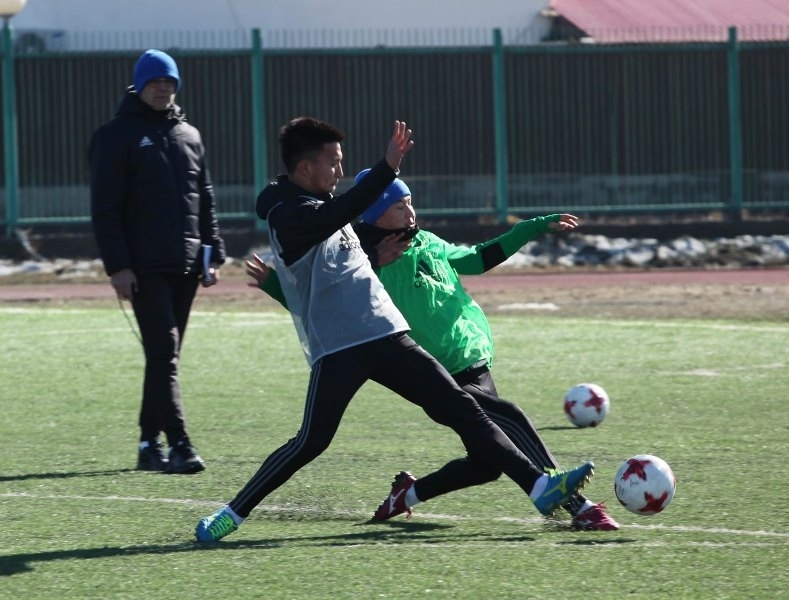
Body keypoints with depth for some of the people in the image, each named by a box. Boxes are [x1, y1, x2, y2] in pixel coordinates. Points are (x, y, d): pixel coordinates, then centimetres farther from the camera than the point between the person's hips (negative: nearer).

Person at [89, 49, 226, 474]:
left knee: (166, 356, 8)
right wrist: (117, 266, -14)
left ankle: (150, 444, 14)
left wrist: (213, 255, 11)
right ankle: (179, 446, -20)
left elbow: (206, 201, 20)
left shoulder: (188, 136, 16)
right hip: (145, 267, -6)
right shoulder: (117, 136, -2)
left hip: (185, 265, 6)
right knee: (164, 355, -13)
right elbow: (105, 208, -6)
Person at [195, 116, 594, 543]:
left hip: (384, 335, 8)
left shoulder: (317, 205, 18)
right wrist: (388, 167, -38)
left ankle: (538, 486, -2)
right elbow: (337, 215, -30)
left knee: (461, 409, 1)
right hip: (337, 346, -8)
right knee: (311, 442, -12)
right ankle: (233, 513, 3)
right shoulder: (286, 215, -11)